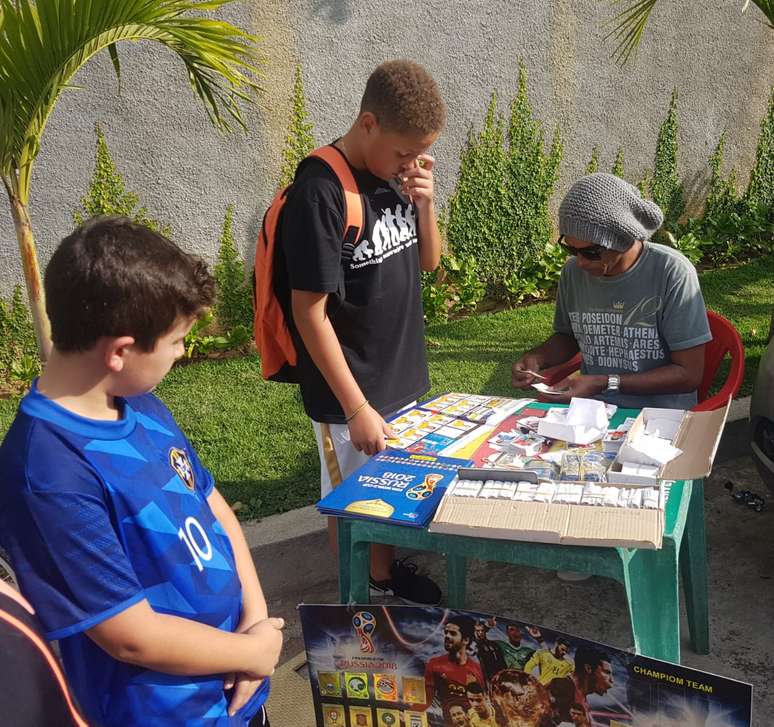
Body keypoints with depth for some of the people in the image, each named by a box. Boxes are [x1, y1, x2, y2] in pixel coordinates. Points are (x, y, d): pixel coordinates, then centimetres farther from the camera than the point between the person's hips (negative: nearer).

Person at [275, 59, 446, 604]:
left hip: (402, 378, 7)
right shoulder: (320, 193, -22)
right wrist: (357, 408, -20)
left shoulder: (397, 176, 1)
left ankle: (387, 575, 45)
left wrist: (425, 205, -9)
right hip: (350, 395, -7)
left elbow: (428, 262, 12)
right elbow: (311, 314, -21)